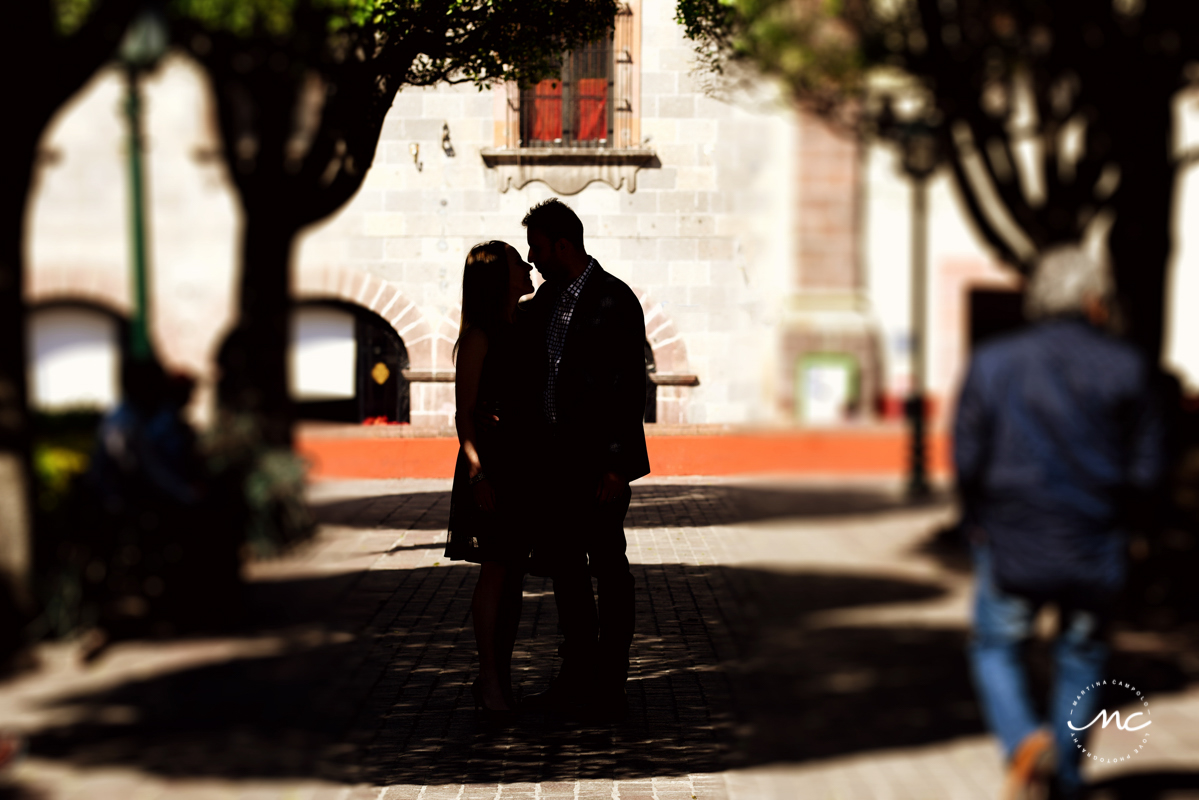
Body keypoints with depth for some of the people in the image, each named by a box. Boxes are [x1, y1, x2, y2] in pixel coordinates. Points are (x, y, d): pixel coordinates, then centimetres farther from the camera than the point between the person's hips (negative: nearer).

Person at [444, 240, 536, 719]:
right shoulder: (479, 337, -8)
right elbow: (464, 413, -10)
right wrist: (477, 473, -17)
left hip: (525, 459, 7)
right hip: (492, 459, -7)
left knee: (514, 571, 8)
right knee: (496, 569, -4)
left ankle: (501, 676, 15)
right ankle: (489, 678, 3)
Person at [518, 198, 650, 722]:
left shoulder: (615, 301, -11)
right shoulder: (546, 297, 12)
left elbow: (630, 387, -14)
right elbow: (524, 360, 23)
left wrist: (616, 466, -19)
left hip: (598, 460, -8)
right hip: (554, 457, 8)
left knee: (608, 569, 0)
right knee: (563, 566, 12)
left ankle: (610, 689, 7)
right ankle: (576, 679, 23)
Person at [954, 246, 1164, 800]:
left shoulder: (993, 363, -2)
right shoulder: (1127, 368, -2)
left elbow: (967, 458, -4)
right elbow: (1145, 469, -1)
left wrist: (979, 526, 11)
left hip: (1011, 546, -1)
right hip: (1094, 553, 1)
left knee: (995, 651, 17)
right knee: (1080, 660, 19)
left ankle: (1025, 742, -7)